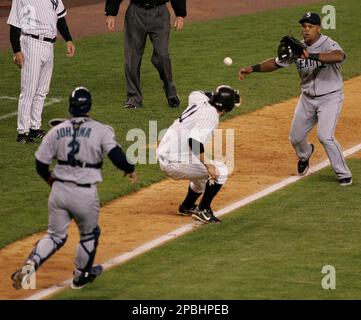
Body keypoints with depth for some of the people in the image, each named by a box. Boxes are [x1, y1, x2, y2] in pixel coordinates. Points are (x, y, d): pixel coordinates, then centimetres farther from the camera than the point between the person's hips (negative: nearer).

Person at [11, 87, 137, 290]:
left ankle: (31, 263, -10)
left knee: (56, 235, 17)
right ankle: (81, 277, 37)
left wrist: (50, 179, 25)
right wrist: (130, 170, 2)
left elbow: (41, 165, 4)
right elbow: (115, 154, -18)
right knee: (90, 235, 23)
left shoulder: (57, 131, 3)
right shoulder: (101, 130, -7)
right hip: (85, 194, -3)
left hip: (59, 190, 3)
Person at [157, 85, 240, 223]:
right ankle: (202, 210, -3)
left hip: (164, 157, 10)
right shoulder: (211, 115, -17)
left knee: (203, 173, 31)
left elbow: (195, 94, 37)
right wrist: (207, 164, -29)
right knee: (220, 171, -6)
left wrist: (216, 94, 28)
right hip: (175, 163, -10)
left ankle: (186, 207, 44)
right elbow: (194, 140, -31)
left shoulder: (199, 102, 9)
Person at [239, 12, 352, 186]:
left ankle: (344, 174, -5)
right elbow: (276, 63, 5)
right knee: (295, 137, 11)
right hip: (307, 98, 6)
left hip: (329, 98, -6)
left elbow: (339, 56, -45)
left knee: (325, 136, -21)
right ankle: (304, 155, 48)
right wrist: (253, 68, -8)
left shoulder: (328, 44, -22)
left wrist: (310, 56, -53)